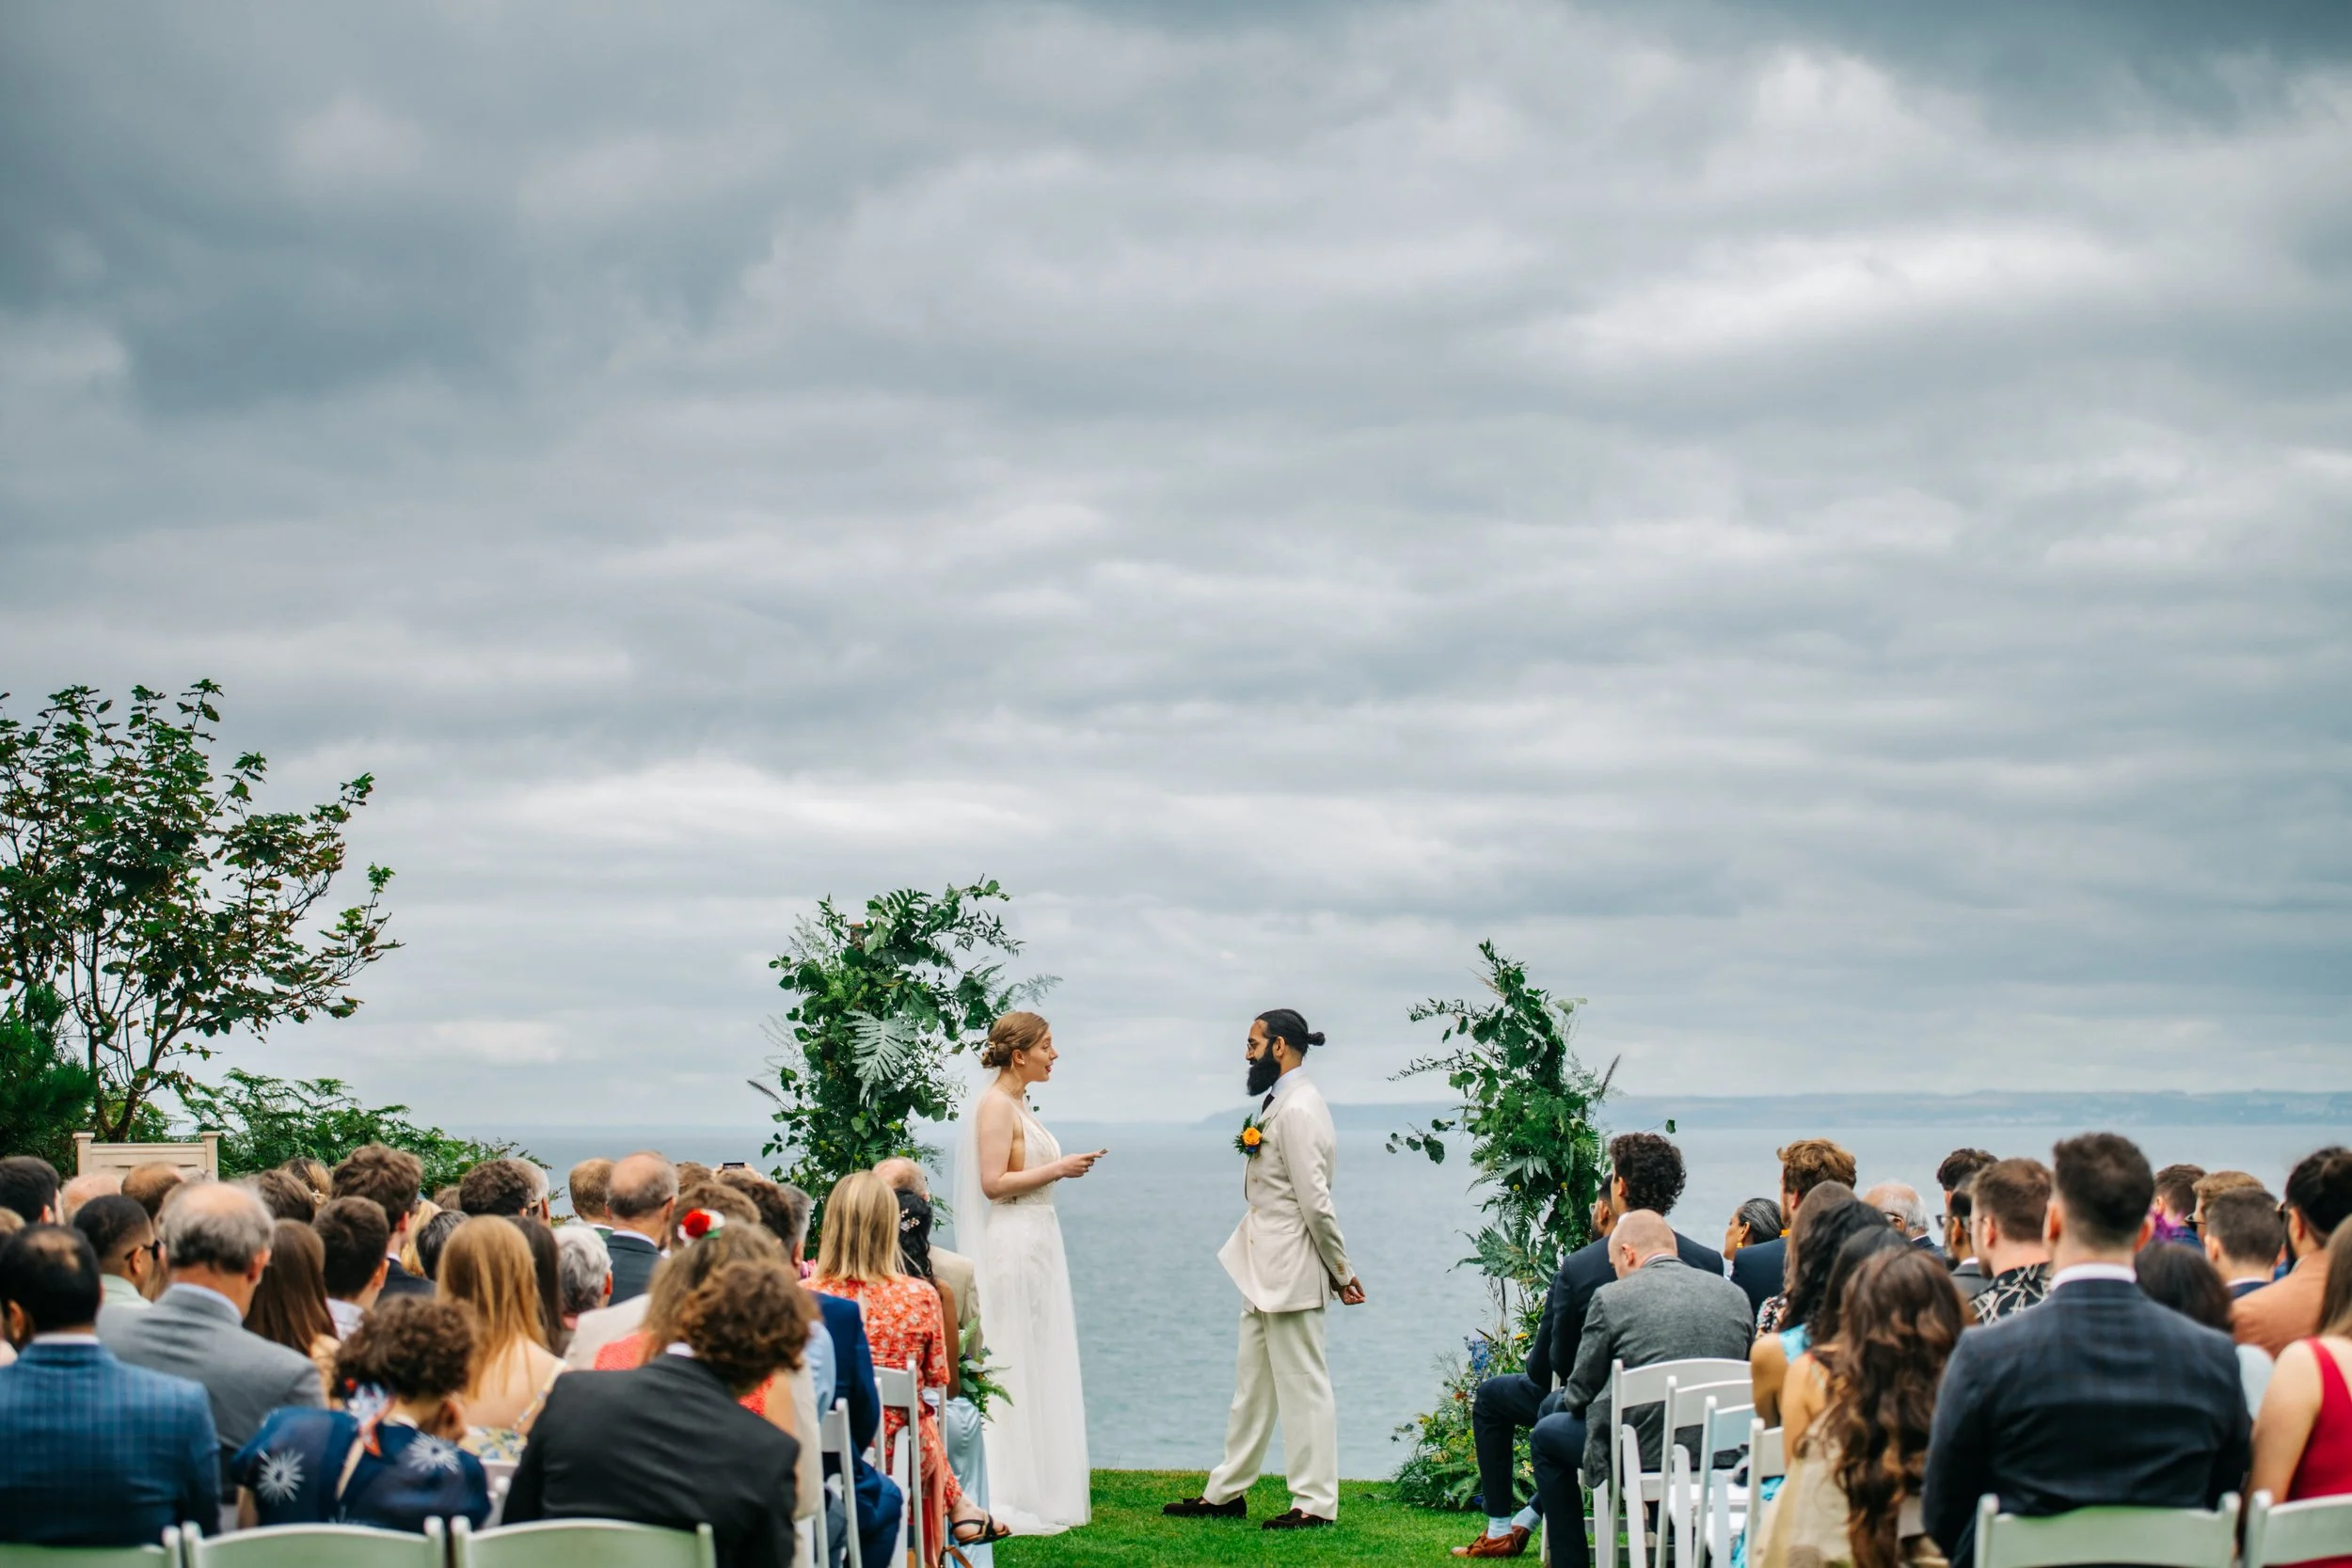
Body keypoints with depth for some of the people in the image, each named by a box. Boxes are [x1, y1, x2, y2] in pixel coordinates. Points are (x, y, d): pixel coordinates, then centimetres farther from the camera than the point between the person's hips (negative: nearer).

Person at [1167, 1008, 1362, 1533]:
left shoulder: (1298, 1110, -19)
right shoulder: (1279, 1103, 13)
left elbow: (1315, 1199, -21)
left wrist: (1341, 1272, -16)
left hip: (1292, 1268, -11)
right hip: (1264, 1267, 11)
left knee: (1302, 1384, -3)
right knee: (1252, 1383, 16)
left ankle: (1316, 1503, 3)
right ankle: (1226, 1491, 24)